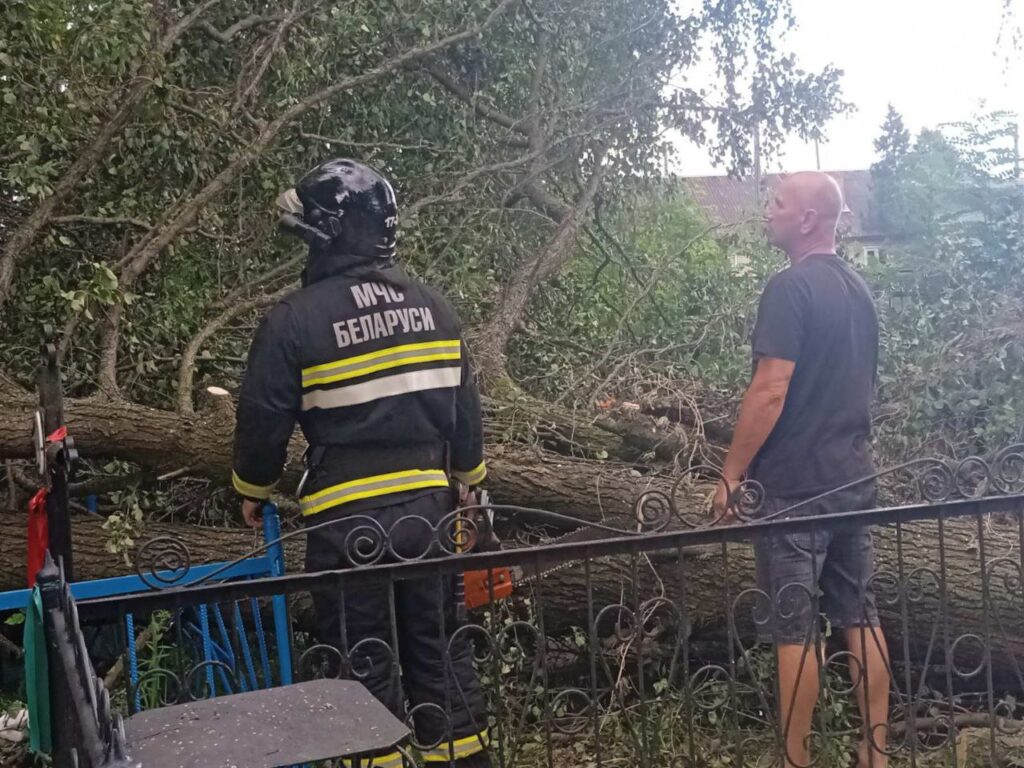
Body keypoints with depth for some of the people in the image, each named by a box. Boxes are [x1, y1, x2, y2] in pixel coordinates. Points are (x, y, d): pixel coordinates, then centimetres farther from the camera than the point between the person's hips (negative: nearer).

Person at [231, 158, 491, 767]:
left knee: (367, 665, 7)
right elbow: (466, 408, 9)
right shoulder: (434, 306, 3)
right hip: (428, 507, 5)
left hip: (348, 518, -4)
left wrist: (254, 491, 13)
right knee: (440, 648, 17)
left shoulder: (295, 319, -11)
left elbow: (264, 419, -4)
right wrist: (469, 476, 24)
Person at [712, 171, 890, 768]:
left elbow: (771, 391, -20)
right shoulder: (858, 289, 12)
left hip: (796, 483, -8)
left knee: (795, 628, 0)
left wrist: (731, 475, -14)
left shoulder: (791, 288, -15)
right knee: (861, 617, 13)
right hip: (854, 477, 8)